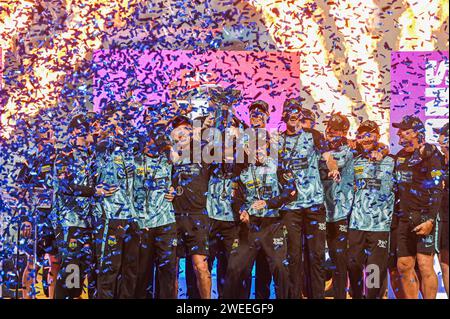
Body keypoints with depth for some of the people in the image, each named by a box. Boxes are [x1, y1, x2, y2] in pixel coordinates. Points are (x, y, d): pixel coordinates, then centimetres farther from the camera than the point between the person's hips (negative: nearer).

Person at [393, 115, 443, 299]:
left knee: (425, 266, -12)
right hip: (405, 218, 7)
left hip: (425, 217, -7)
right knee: (404, 266, 6)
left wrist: (430, 220, -20)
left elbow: (436, 189, -13)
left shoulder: (428, 154, -7)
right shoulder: (399, 157, 15)